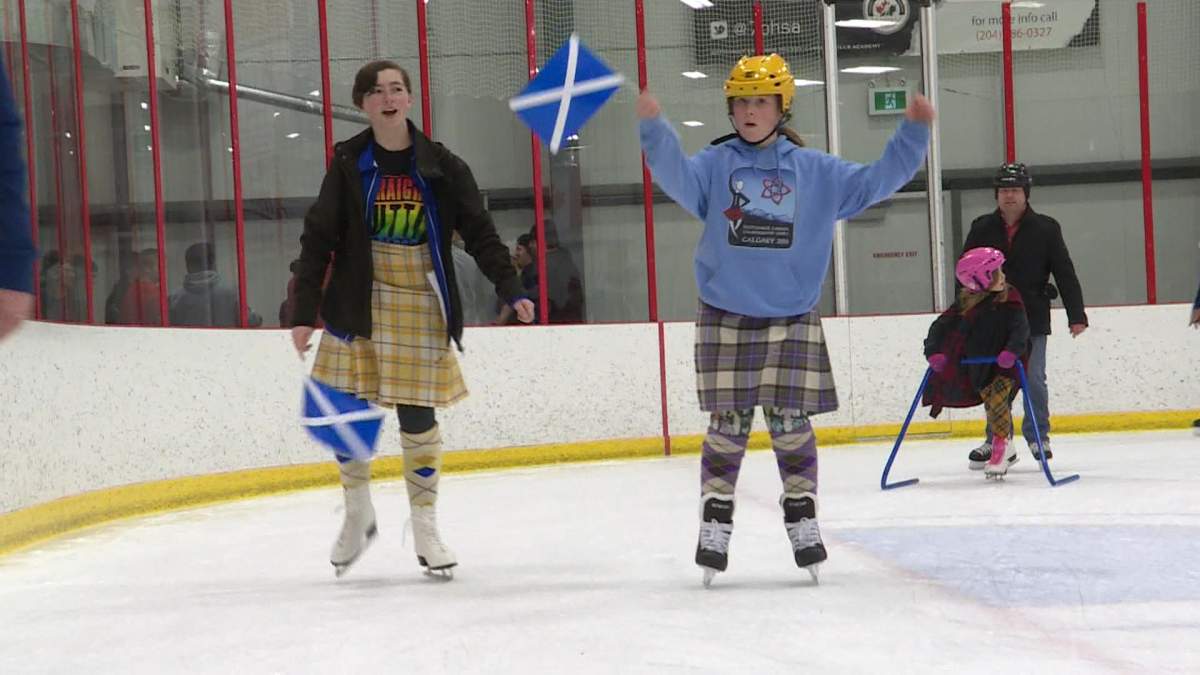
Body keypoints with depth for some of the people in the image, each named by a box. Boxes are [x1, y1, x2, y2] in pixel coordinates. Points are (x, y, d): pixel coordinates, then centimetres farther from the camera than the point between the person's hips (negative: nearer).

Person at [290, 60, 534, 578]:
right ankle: (358, 514, 21)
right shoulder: (350, 164, -1)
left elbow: (479, 233, 2)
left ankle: (424, 529, 13)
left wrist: (510, 289, -9)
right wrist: (304, 312, -6)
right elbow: (318, 239, -1)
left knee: (418, 416, 1)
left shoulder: (440, 166, 0)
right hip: (357, 305, 0)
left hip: (421, 307, 0)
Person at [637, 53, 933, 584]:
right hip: (725, 317, -1)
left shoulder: (815, 171, 4)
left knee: (791, 421, 1)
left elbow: (874, 183, 4)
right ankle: (715, 524, 11)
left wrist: (912, 133, -6)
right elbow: (677, 177, -19)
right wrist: (654, 127, -35)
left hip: (792, 319, 1)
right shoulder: (715, 165, 0)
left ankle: (802, 520, 15)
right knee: (727, 425, 1)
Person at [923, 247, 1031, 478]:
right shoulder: (965, 303, -7)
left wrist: (1012, 351, -38)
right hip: (977, 367, 3)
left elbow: (1021, 329, -20)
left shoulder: (1010, 300, -12)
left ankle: (1000, 450, -10)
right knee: (991, 403, 9)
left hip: (1003, 364, -3)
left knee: (997, 400, -19)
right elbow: (942, 325, -6)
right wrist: (934, 351, -19)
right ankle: (1005, 450, 27)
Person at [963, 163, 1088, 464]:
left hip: (1033, 319, -2)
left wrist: (1076, 315, -7)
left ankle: (1038, 436, 11)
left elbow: (1065, 274, -2)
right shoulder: (981, 229, 5)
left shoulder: (1045, 229, -1)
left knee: (1034, 380, -3)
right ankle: (996, 439, 17)